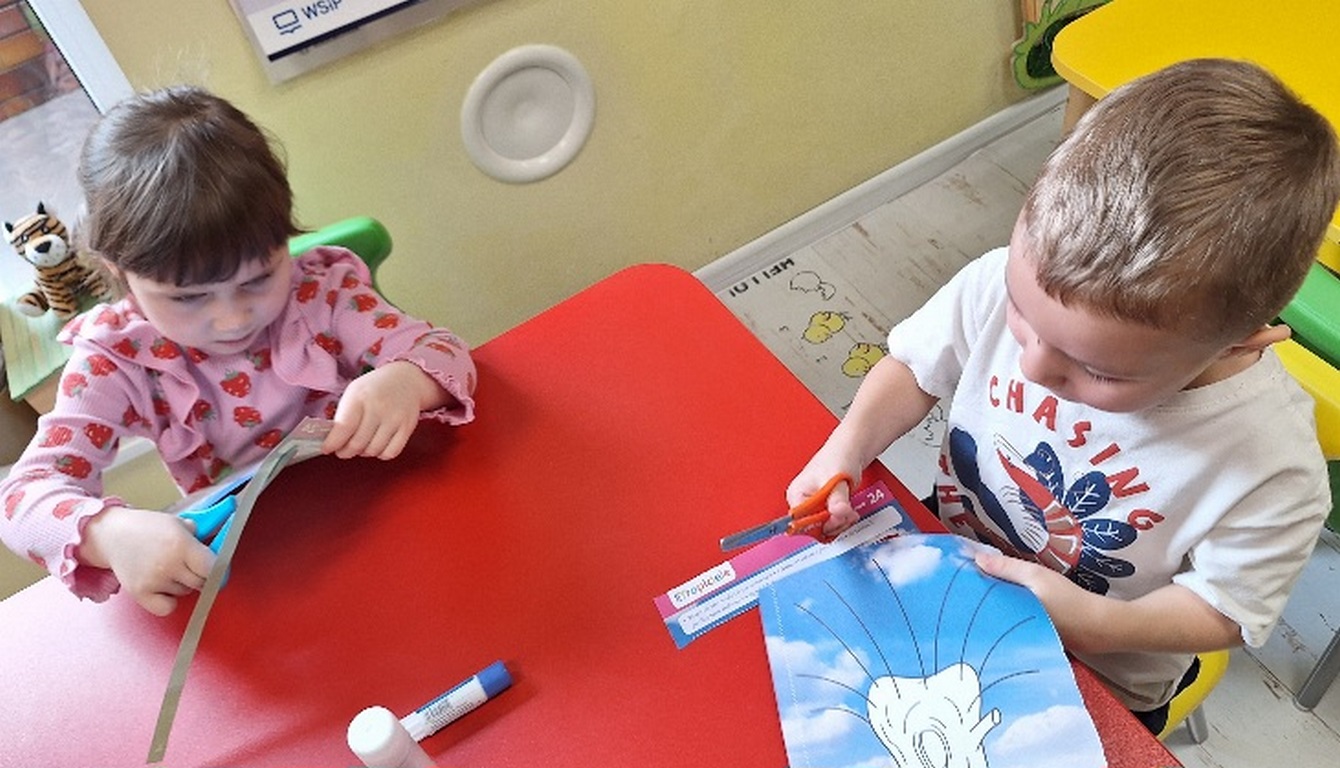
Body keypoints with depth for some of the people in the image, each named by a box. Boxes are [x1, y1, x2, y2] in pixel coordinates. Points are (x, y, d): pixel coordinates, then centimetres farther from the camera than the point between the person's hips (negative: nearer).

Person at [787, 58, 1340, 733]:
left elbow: (1226, 610, -15)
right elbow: (914, 366, -8)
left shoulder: (1273, 467, -33)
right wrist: (848, 446, -24)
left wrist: (1097, 622, -31)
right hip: (950, 550, 3)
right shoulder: (1008, 282, -28)